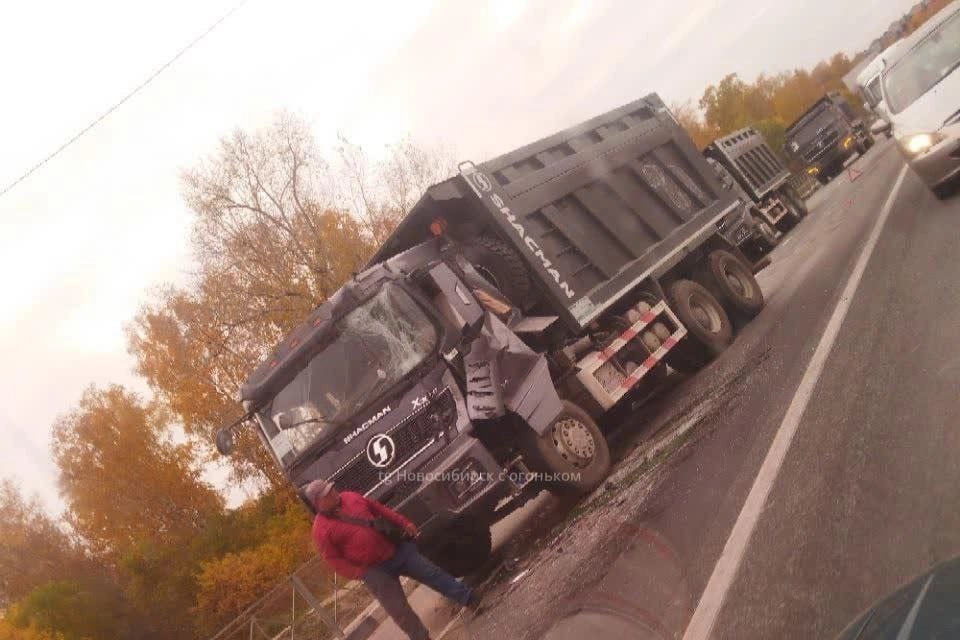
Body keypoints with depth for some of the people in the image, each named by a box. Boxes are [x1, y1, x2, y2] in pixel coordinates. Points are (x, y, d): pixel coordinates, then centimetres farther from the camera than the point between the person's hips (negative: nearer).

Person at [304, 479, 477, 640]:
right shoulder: (322, 529, -13)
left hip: (397, 550, 5)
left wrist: (404, 523, 7)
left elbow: (380, 509, 13)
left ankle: (470, 598, 23)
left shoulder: (350, 497, 3)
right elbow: (334, 560, -11)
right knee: (400, 611, -1)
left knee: (433, 574, 9)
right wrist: (362, 574, -19)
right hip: (376, 570, -5)